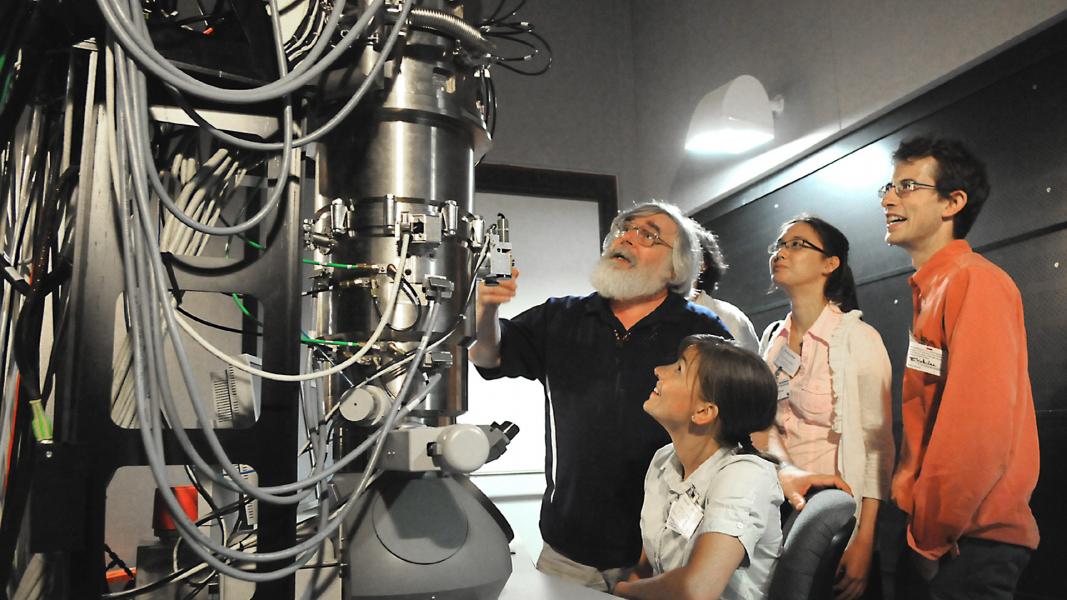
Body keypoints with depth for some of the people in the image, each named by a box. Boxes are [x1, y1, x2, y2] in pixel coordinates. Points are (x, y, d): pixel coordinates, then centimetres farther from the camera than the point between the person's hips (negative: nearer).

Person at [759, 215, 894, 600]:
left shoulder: (859, 338, -12)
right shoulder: (773, 338, 6)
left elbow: (877, 445, -13)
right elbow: (767, 427, 8)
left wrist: (864, 543, -16)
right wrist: (784, 474, -9)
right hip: (784, 504, 5)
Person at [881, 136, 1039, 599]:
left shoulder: (975, 282, -15)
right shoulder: (930, 288, 13)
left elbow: (980, 431, -23)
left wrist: (929, 539, -15)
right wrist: (918, 524, 10)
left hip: (971, 543, -8)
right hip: (934, 536, 8)